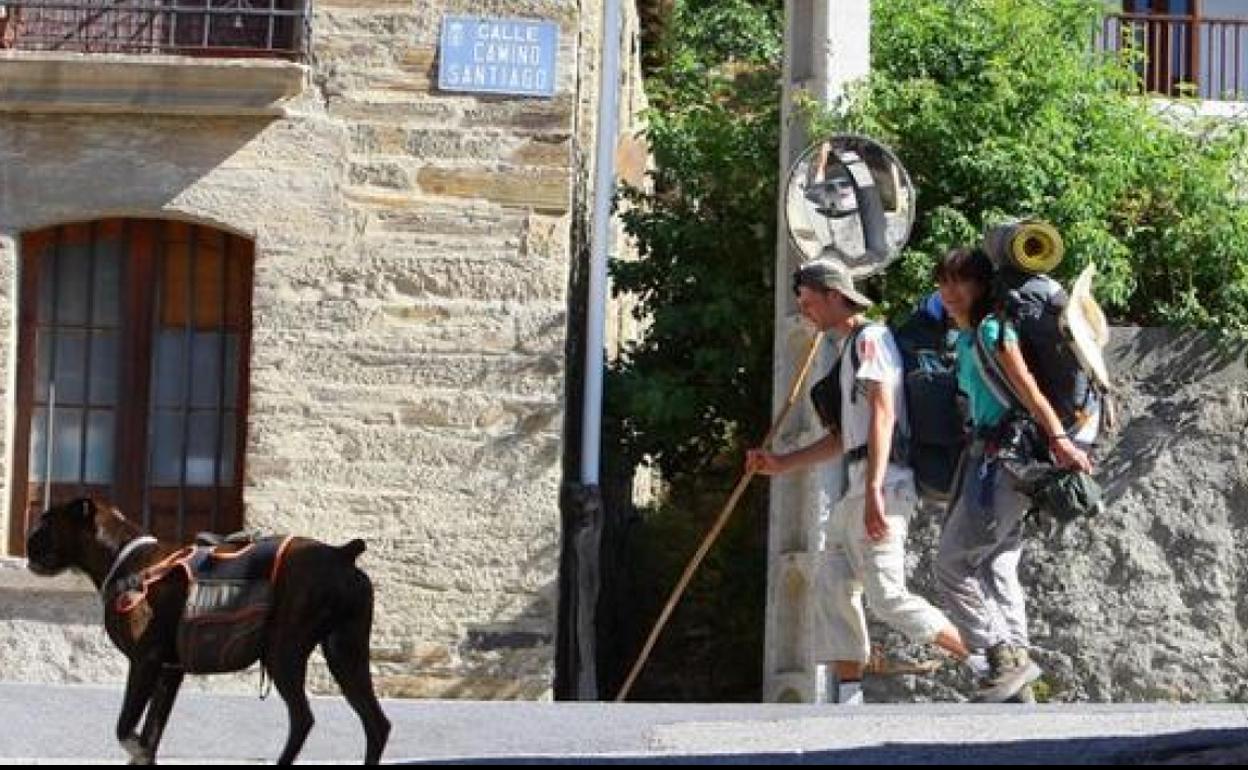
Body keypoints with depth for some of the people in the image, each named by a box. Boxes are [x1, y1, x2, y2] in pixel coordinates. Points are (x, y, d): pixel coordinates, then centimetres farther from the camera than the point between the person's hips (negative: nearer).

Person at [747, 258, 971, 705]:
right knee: (833, 584, 5)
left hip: (881, 483, -10)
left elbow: (883, 415, -18)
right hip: (855, 487, 10)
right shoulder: (849, 349, 25)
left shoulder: (870, 338, -5)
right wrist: (781, 464, 26)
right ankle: (848, 697, 5)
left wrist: (874, 492, -27)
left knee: (886, 595, -16)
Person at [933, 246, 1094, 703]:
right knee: (996, 570, 8)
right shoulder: (965, 338, 19)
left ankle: (1006, 658, -7)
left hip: (1003, 459, -10)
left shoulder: (991, 329, -10)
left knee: (952, 566, -9)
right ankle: (1016, 680, 9)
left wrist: (1058, 439, -29)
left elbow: (1027, 387, -20)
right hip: (987, 458, 10)